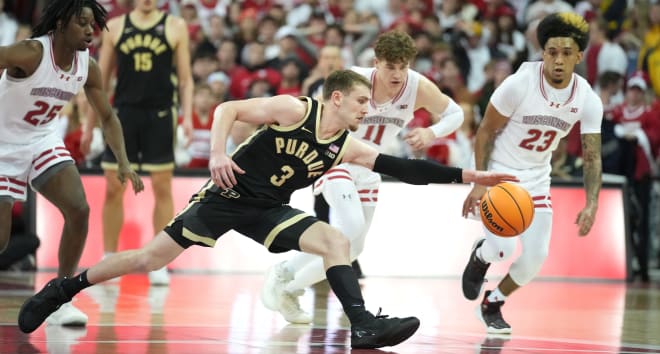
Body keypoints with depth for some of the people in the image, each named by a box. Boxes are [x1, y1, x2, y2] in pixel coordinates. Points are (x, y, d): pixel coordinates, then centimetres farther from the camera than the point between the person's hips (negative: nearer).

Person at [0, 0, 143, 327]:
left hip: (43, 141, 6)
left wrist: (123, 163, -4)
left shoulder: (87, 67, -6)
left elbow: (107, 117, 6)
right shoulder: (32, 53, -26)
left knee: (79, 211, -13)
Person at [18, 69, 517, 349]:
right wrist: (217, 153, -28)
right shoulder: (294, 110, -14)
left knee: (336, 241, -15)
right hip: (228, 195, -5)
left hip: (269, 211, 5)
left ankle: (363, 326, -21)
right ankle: (64, 288, 11)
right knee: (153, 258, -4)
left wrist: (468, 176, -11)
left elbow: (404, 168, -5)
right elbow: (229, 109, -13)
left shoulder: (348, 147, 0)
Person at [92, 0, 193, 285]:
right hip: (124, 112, 1)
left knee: (162, 187, 0)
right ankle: (108, 261, 13)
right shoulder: (115, 27, 6)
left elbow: (185, 78, 4)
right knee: (113, 188, 2)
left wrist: (187, 115, -8)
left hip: (160, 114, -1)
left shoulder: (175, 27, 2)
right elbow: (101, 78, 11)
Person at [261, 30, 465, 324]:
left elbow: (455, 114, -3)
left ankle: (290, 291, 28)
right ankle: (283, 273, -14)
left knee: (352, 248, 10)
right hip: (336, 157, -6)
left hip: (367, 169, 6)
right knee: (351, 225, -29)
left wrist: (431, 133, -21)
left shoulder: (419, 87, -17)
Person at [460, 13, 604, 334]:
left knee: (535, 255, -2)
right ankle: (481, 256, 19)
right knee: (504, 247, -20)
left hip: (536, 178, 4)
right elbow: (486, 131, -12)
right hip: (498, 171, -4)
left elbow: (592, 156, -7)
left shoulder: (588, 101, -12)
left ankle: (493, 304, 24)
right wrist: (479, 183, -17)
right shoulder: (519, 84, -23)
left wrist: (591, 205, -20)